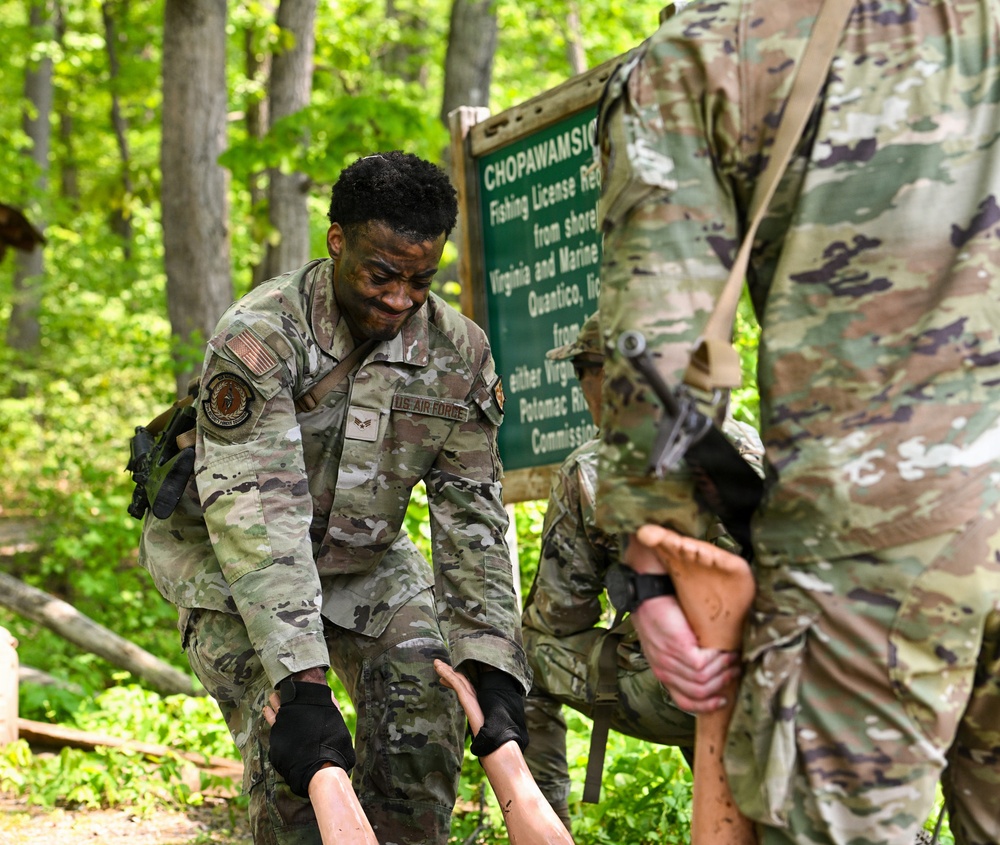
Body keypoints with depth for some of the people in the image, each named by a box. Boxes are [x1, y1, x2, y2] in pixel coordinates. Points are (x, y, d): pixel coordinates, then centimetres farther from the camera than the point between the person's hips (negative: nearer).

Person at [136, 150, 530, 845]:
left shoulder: (460, 353, -15)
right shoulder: (258, 336, -31)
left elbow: (472, 515, -12)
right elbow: (257, 515, -38)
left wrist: (491, 669, -23)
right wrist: (302, 684, -46)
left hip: (366, 555, 5)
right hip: (226, 556, -5)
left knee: (427, 725, -6)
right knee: (292, 749, -21)